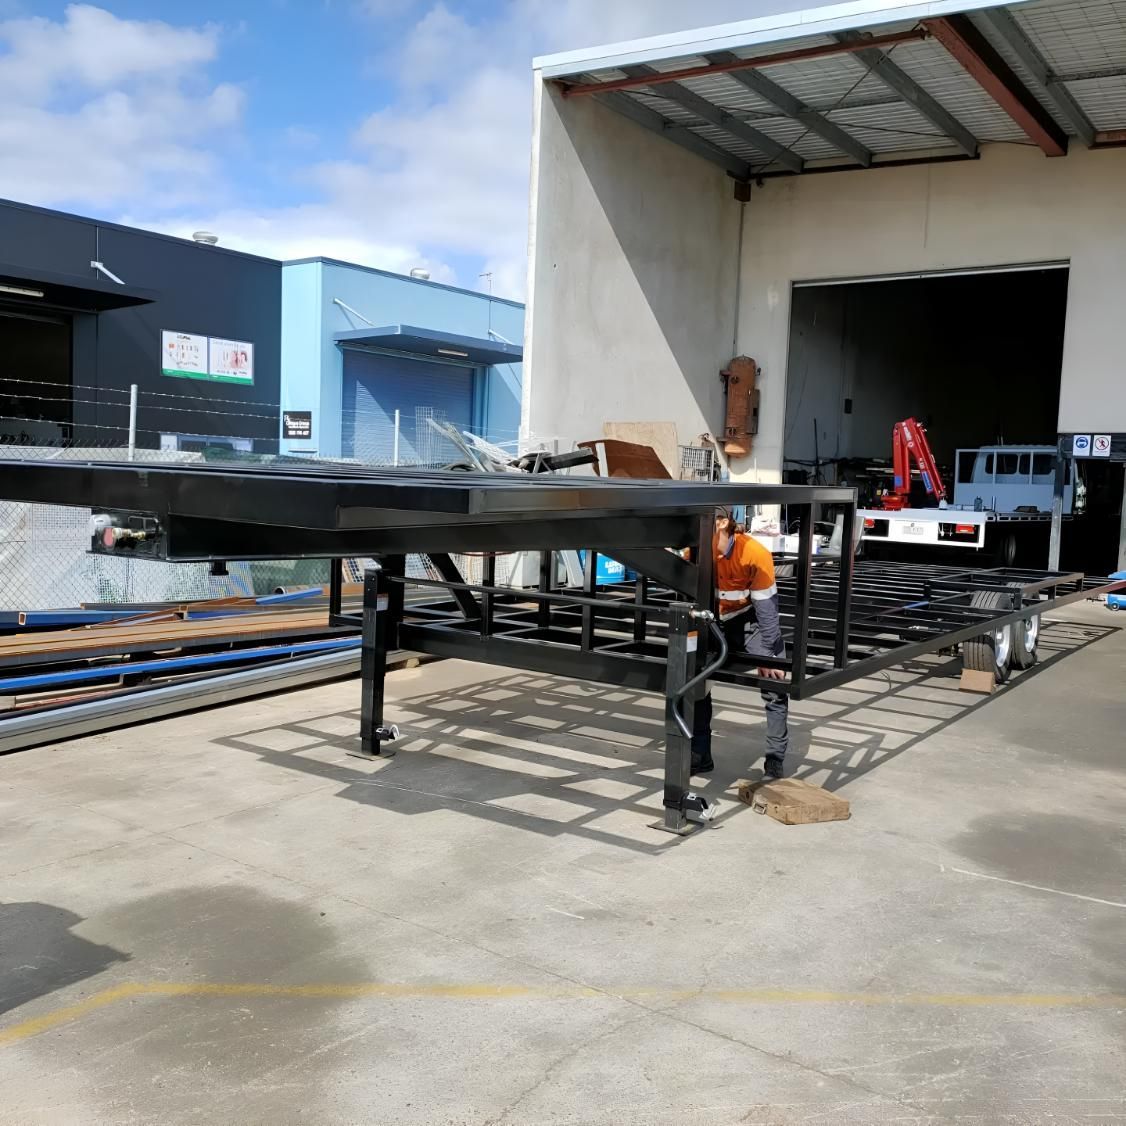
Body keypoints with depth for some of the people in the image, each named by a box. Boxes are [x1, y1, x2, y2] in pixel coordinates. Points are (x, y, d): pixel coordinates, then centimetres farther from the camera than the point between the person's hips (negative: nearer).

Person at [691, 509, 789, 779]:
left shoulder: (755, 554, -30)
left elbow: (766, 607, -23)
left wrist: (769, 657, -19)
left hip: (751, 619, -3)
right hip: (714, 621, 3)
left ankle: (775, 762, 0)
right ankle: (700, 755, 14)